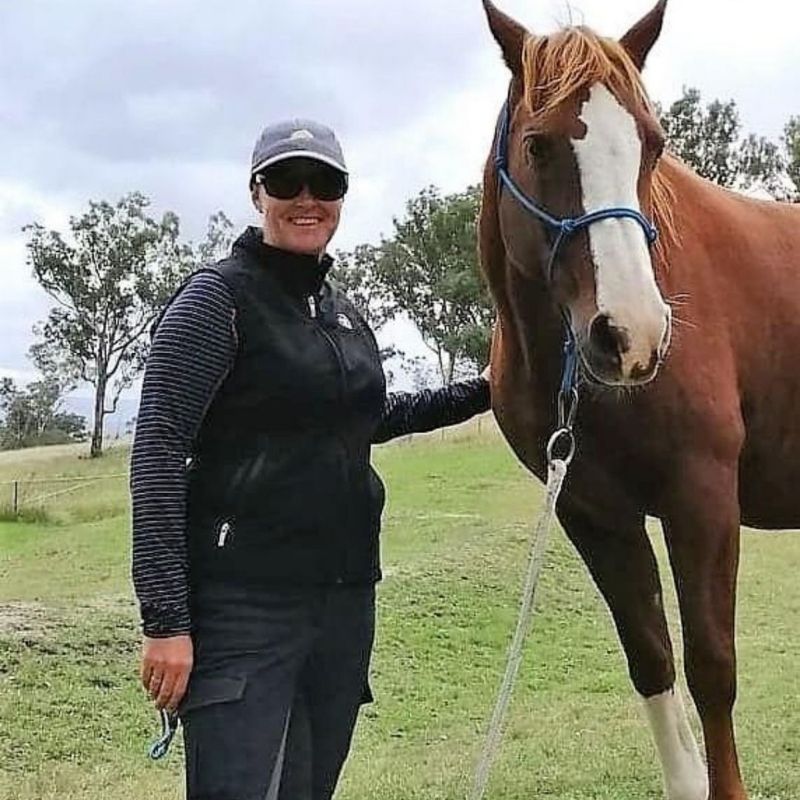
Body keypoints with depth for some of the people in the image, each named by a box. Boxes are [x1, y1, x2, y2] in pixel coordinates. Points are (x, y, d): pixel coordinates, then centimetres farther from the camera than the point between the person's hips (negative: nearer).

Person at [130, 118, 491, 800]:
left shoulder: (344, 309, 14)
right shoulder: (218, 297, -8)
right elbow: (158, 455, -14)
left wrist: (479, 393, 25)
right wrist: (166, 619, -20)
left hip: (348, 594, 8)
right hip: (245, 605, -7)